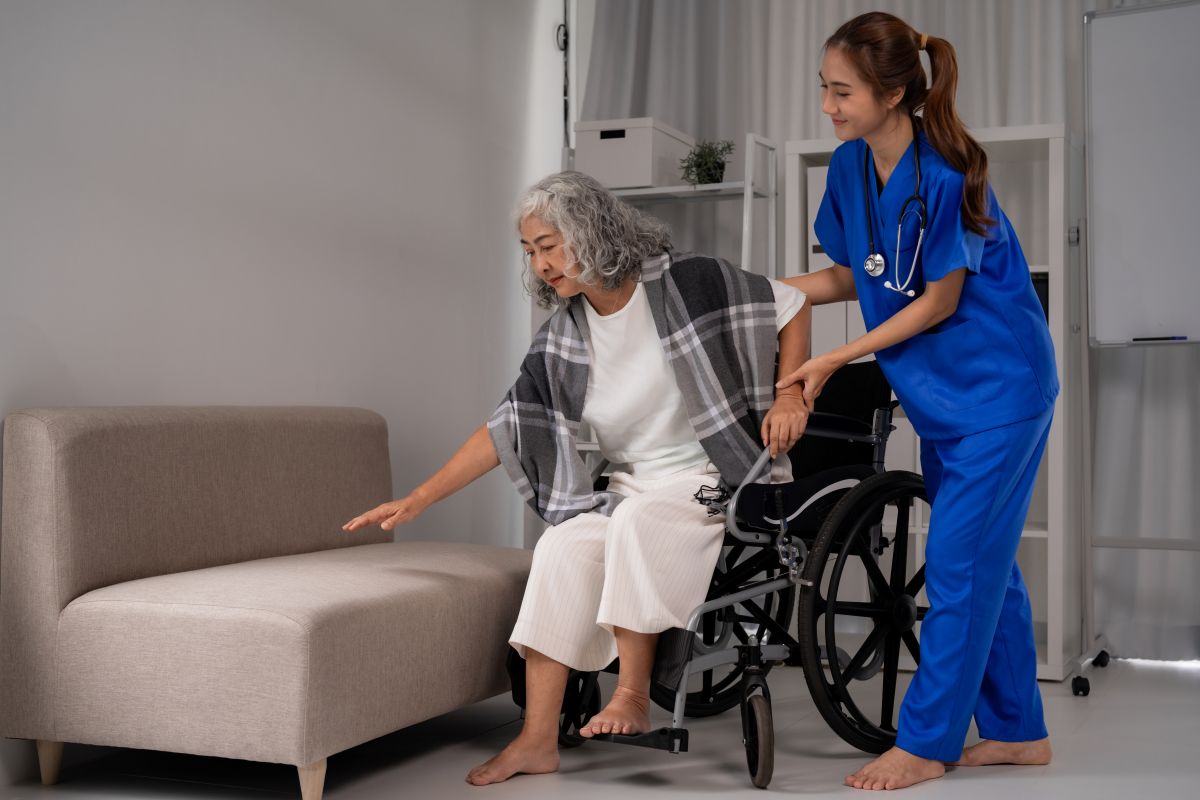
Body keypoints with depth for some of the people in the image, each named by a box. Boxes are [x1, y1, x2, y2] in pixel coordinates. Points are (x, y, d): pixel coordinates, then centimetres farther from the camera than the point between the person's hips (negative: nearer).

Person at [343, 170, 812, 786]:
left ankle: (633, 696, -21)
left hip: (710, 480, -4)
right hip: (629, 488, 5)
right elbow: (508, 426, 2)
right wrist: (418, 499, -3)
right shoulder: (562, 338, 3)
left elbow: (792, 306, 0)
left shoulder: (687, 284, -10)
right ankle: (538, 740, -18)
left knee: (636, 523, -33)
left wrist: (789, 396, -12)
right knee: (560, 548, -21)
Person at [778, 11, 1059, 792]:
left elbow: (937, 302, -18)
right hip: (942, 393, 8)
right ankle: (1018, 731, 26)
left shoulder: (945, 175, -24)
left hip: (1000, 388, -8)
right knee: (986, 560, 14)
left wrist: (833, 361, -17)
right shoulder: (849, 167, -2)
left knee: (958, 560, -3)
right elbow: (849, 278, 6)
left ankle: (924, 743, 8)